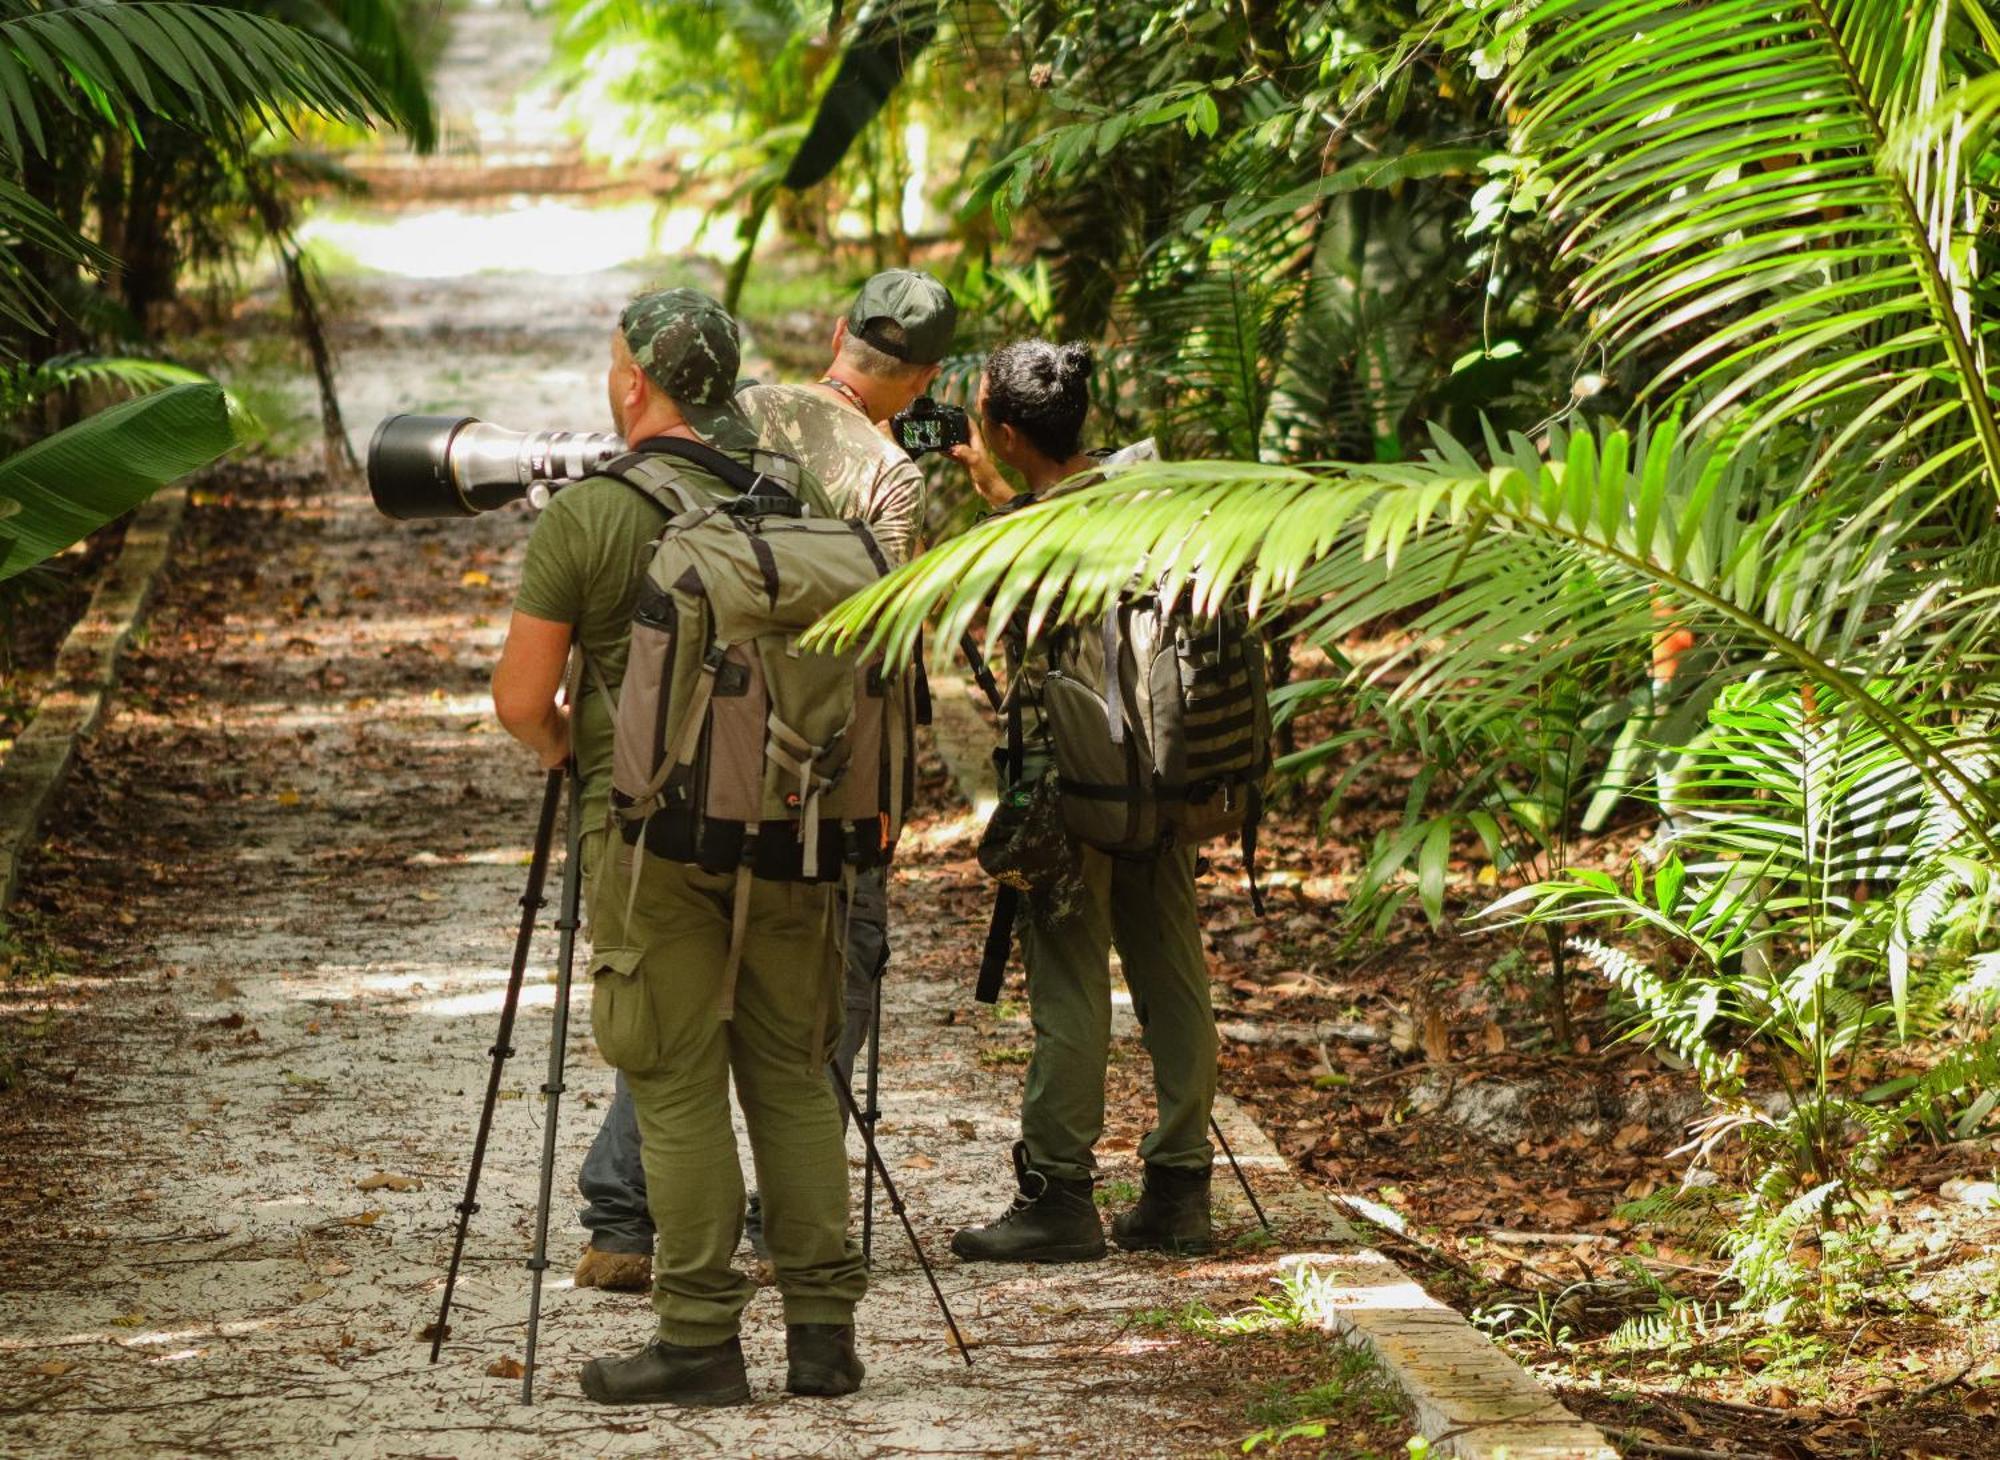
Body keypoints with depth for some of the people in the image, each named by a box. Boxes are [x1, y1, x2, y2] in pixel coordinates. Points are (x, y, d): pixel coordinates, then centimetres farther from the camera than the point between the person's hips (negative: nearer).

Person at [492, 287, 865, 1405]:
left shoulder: (588, 514, -8)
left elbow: (521, 700, -7)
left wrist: (559, 742, 13)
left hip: (652, 836, -4)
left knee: (677, 1083, 0)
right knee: (792, 1069, 10)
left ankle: (701, 1338, 1)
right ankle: (824, 1326, 10)